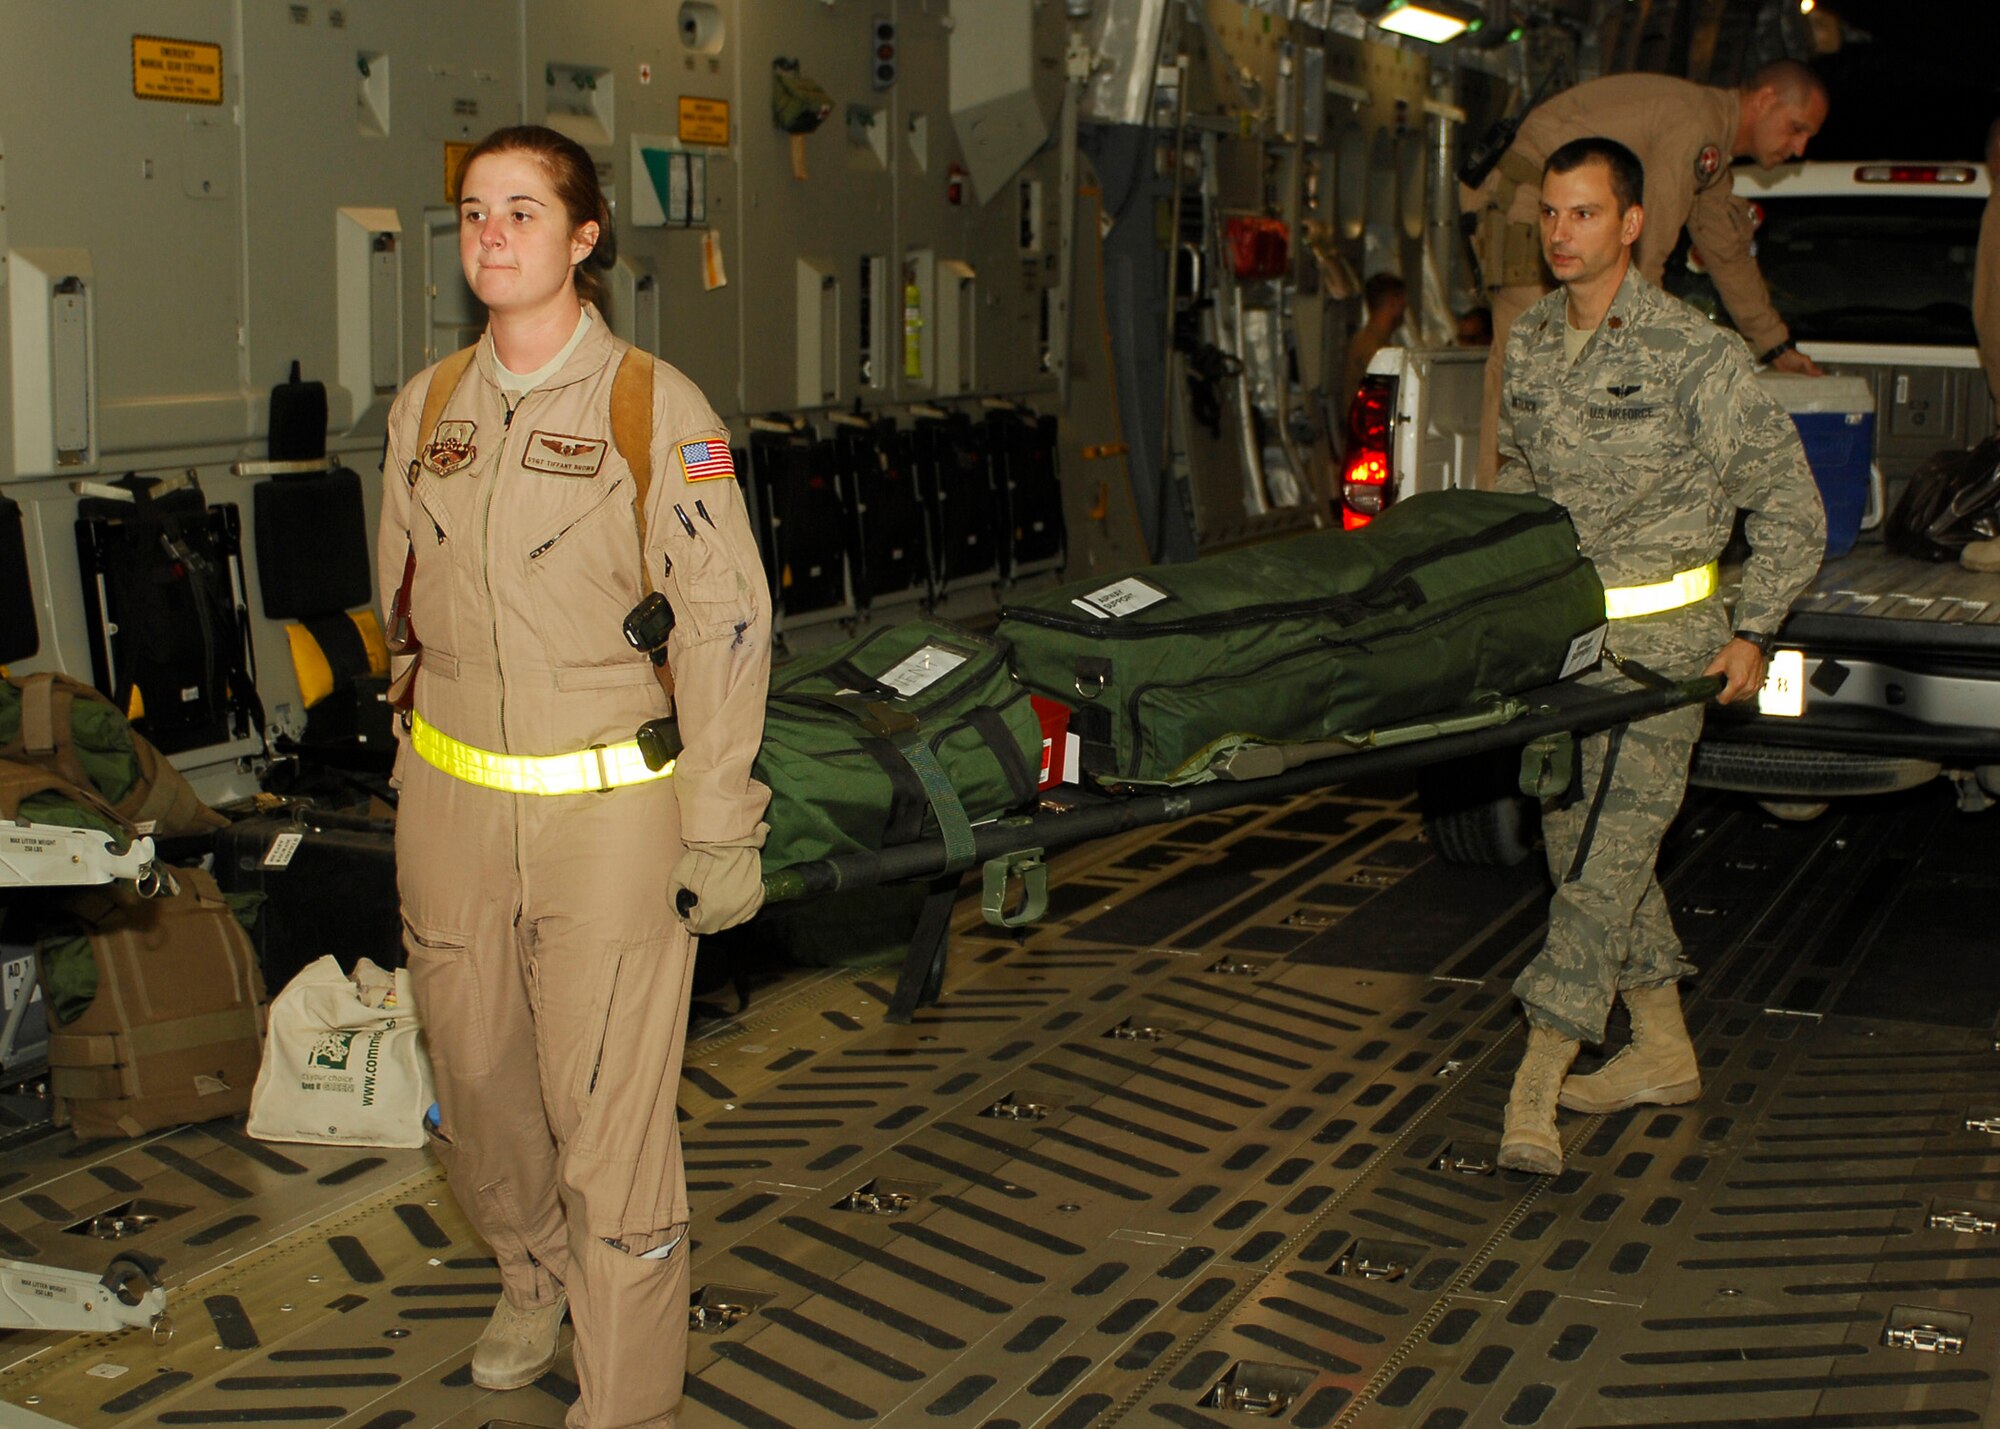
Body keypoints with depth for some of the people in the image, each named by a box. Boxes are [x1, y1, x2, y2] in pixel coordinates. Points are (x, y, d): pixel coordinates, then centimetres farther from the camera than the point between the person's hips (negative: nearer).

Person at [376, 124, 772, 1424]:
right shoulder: (427, 407, 6)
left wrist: (719, 828, -11)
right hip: (452, 805, 5)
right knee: (478, 1078, 17)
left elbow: (726, 622, -9)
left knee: (610, 1111, -3)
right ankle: (536, 1279, 46)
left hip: (609, 810, -5)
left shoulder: (658, 409, -9)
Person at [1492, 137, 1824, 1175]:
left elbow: (1788, 501, -5)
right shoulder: (1530, 343, 8)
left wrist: (1752, 633, -8)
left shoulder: (1693, 353, -11)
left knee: (1605, 853, -10)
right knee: (1583, 842, 12)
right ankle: (1663, 1051, 27)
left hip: (1659, 640, -7)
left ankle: (1534, 1088, -9)